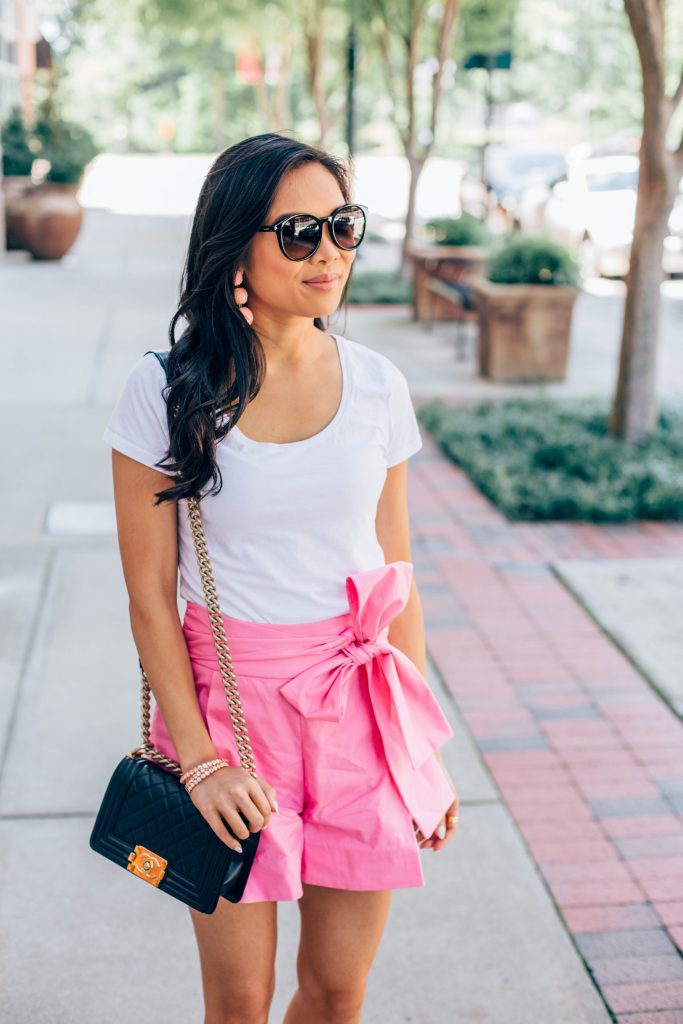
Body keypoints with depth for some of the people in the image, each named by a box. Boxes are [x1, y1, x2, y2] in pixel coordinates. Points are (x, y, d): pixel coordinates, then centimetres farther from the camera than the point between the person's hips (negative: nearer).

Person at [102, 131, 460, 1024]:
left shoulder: (377, 385, 0)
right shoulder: (168, 389, -9)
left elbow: (397, 574, 5)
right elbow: (149, 594, -6)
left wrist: (425, 746, 7)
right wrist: (198, 757, -9)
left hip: (360, 707, 3)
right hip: (228, 696, -2)